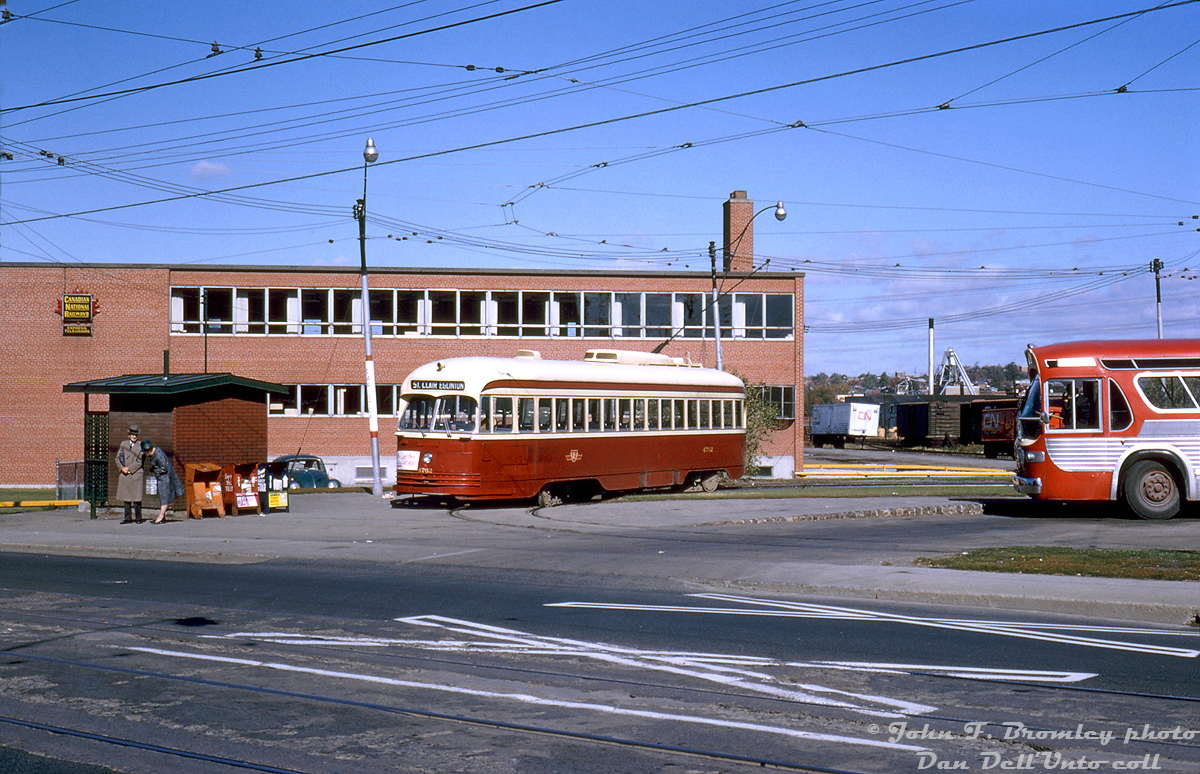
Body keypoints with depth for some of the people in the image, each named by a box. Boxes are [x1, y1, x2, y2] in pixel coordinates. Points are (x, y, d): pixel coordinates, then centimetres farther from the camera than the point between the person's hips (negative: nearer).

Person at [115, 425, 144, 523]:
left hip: (136, 474, -4)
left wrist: (129, 468, -11)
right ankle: (128, 518, 9)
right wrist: (122, 468, -5)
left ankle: (138, 517, 5)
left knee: (137, 497, -3)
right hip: (125, 474, 4)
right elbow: (118, 458, 11)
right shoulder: (123, 444, 12)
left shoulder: (140, 445, 1)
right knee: (126, 497, 4)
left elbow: (140, 461, -4)